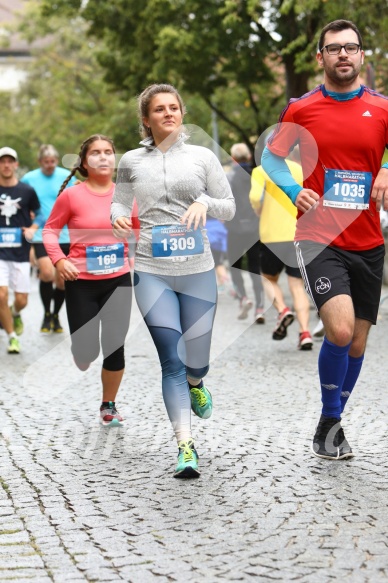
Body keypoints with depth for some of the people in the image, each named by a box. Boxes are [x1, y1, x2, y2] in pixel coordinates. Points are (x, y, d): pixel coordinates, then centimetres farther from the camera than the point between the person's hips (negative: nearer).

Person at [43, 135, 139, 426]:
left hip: (118, 280, 2)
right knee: (86, 353, -4)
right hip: (81, 282, -2)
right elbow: (50, 230, -1)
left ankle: (109, 407, 23)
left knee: (115, 345, 3)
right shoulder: (71, 195, -10)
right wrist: (59, 259, -15)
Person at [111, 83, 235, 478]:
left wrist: (205, 202, -14)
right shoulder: (131, 162, 7)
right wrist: (118, 218, -10)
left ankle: (194, 384, 48)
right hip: (151, 272, -1)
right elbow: (120, 204, 14)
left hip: (198, 271, 1)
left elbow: (229, 208, 7)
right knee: (171, 360, -11)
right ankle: (185, 446, -7)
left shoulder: (202, 157, 6)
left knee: (196, 361, 9)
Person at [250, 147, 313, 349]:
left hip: (272, 236, -2)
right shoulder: (302, 172, 9)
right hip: (299, 236, 2)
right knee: (297, 286, 4)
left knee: (269, 279, 19)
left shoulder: (261, 171, 2)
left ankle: (283, 311, -7)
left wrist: (261, 214, 4)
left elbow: (255, 197, -15)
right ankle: (305, 333, -9)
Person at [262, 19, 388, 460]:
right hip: (319, 239, -3)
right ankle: (330, 422, 1)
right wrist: (294, 190, -8)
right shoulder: (301, 109, 2)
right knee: (340, 328, -21)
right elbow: (270, 156, 10)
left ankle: (331, 425, 29)